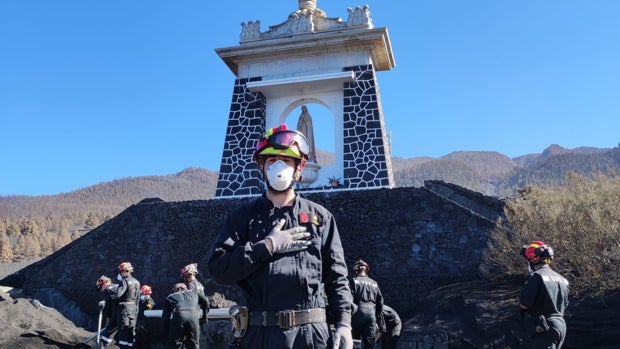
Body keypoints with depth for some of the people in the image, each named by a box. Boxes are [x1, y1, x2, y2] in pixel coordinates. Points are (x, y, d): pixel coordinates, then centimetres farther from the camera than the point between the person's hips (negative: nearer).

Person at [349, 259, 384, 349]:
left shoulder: (354, 280, 3)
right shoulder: (374, 283, 17)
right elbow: (380, 302, 16)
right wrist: (381, 323, 20)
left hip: (359, 310, -3)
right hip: (372, 312, 4)